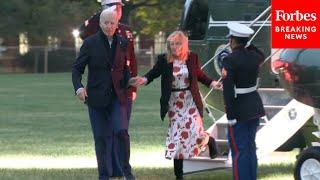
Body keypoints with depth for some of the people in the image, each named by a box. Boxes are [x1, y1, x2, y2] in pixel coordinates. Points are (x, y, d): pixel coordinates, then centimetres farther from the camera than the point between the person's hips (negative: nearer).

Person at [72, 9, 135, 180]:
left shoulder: (122, 43, 5)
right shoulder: (90, 43, -3)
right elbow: (77, 68, -2)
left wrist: (128, 87, 3)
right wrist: (78, 87, -19)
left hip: (118, 96, 1)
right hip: (96, 96, -1)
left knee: (121, 131, -15)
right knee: (101, 137, 1)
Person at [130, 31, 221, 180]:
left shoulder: (192, 58, -1)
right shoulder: (164, 60, -4)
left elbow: (199, 75, 10)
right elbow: (154, 73, -3)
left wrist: (212, 83, -3)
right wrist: (144, 80, -23)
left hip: (190, 100, -1)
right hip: (174, 102, 1)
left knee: (196, 133, -13)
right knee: (176, 137, 3)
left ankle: (209, 141, 26)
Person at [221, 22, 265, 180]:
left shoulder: (229, 60, -19)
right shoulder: (253, 56, 2)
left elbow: (228, 91, -21)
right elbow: (262, 57, 31)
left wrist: (230, 117, -18)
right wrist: (249, 45, 26)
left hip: (240, 110, -7)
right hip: (255, 106, 7)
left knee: (239, 151, -2)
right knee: (250, 147, 17)